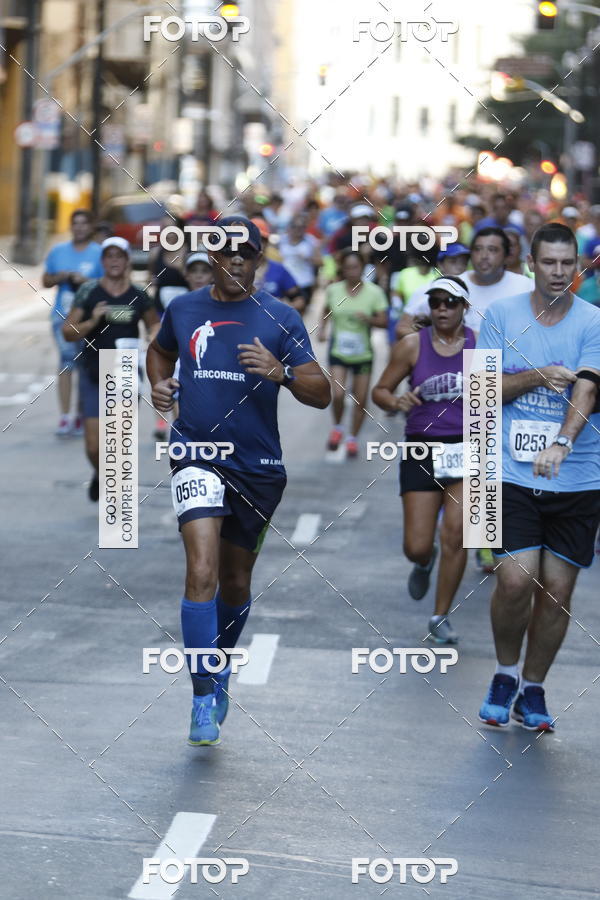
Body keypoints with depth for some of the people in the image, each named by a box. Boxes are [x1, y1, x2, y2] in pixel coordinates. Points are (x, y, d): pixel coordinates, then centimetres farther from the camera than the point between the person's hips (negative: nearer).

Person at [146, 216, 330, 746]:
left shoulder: (280, 319, -1)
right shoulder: (183, 310, 5)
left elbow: (321, 394, -5)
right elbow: (160, 351, 27)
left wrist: (280, 372, -24)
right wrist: (159, 384, 6)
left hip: (259, 467, 1)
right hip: (198, 458, -1)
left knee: (236, 581, 14)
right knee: (202, 570, -20)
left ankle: (221, 669, 41)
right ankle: (204, 697, -18)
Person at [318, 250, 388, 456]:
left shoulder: (374, 292, -6)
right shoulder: (333, 290, -1)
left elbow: (384, 321, -5)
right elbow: (326, 311, 18)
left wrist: (369, 319, -24)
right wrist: (322, 328, 2)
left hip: (363, 352, 0)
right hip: (338, 350, 0)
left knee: (361, 399, 4)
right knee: (338, 394, -16)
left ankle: (353, 438, 24)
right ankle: (337, 428, 12)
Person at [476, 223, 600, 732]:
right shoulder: (501, 315, 4)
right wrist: (537, 376, -15)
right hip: (512, 474, 0)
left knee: (558, 589, 3)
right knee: (516, 580, -13)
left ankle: (533, 689, 21)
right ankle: (505, 674, 12)